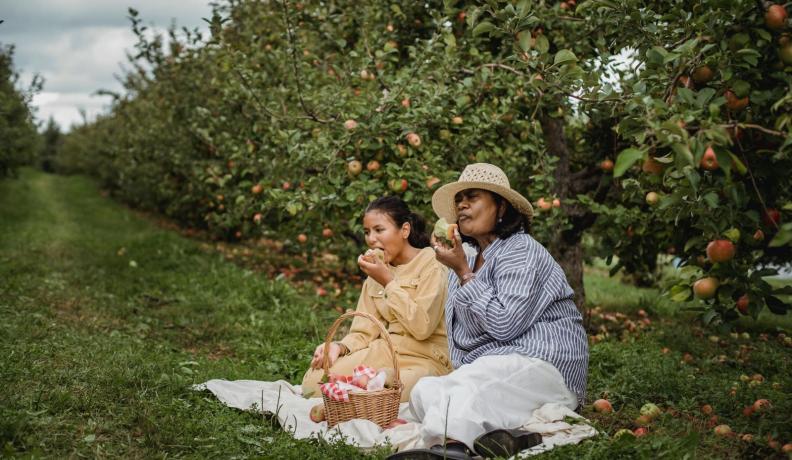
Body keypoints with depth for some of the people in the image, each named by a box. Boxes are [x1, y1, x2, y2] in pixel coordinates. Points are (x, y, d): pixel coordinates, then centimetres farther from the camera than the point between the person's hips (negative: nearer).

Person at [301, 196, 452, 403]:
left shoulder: (431, 264, -5)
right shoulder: (377, 271, 16)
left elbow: (422, 327, -17)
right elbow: (365, 331, 10)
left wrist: (389, 282, -12)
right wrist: (340, 347, -12)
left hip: (426, 359, -6)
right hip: (385, 352, 6)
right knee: (313, 381, -17)